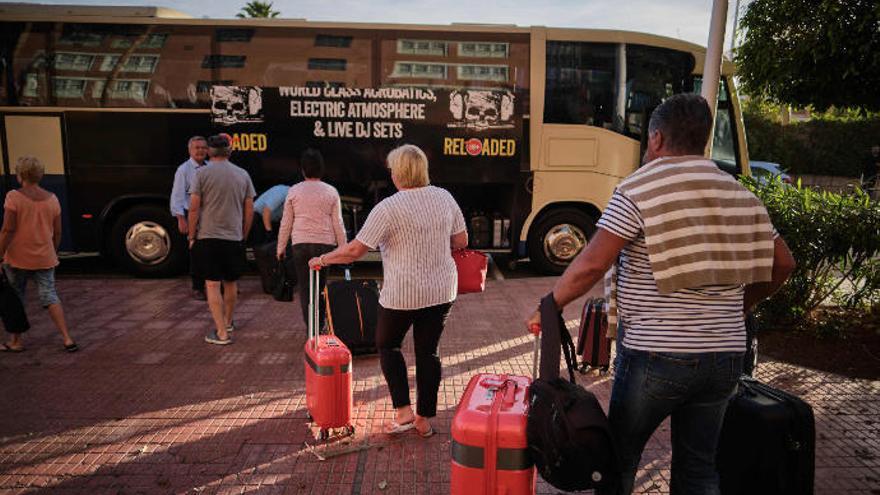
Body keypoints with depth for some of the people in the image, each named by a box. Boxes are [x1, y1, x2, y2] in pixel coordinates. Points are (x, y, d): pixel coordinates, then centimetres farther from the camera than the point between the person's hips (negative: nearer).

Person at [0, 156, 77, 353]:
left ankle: (16, 341, 22)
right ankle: (67, 339, -3)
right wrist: (53, 253, 21)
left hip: (18, 258, -3)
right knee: (50, 297, 6)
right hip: (45, 259, 4)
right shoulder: (52, 199, 3)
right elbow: (57, 232, 8)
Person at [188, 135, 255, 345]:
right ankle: (227, 321, 35)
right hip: (234, 238, 4)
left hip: (208, 237, -3)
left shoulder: (202, 173, -5)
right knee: (231, 283, 17)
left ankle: (221, 332, -3)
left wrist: (192, 236, 3)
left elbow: (194, 208, -7)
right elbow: (249, 211, 6)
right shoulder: (243, 175, 5)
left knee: (212, 285, 0)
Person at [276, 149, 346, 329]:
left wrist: (281, 247, 15)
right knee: (321, 284, 10)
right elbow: (337, 223, 4)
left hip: (300, 243, 0)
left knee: (304, 285, 6)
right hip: (325, 243, 1)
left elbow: (286, 223, 6)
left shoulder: (294, 191, 3)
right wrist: (343, 247, 11)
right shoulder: (331, 191, 3)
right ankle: (320, 324, 12)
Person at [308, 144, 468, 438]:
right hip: (441, 291, 5)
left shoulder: (388, 208, -15)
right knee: (428, 351, 14)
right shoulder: (445, 198, 1)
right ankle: (425, 419, 22)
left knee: (387, 345, 18)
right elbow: (461, 242, 8)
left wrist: (323, 259, 2)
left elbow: (355, 251, -13)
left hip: (403, 294, -5)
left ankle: (403, 411, 13)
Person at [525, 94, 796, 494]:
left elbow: (591, 264, -19)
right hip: (726, 356, 6)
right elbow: (781, 264, 14)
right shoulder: (741, 196, 9)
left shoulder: (639, 190, -11)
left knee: (620, 455, 15)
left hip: (655, 354, -6)